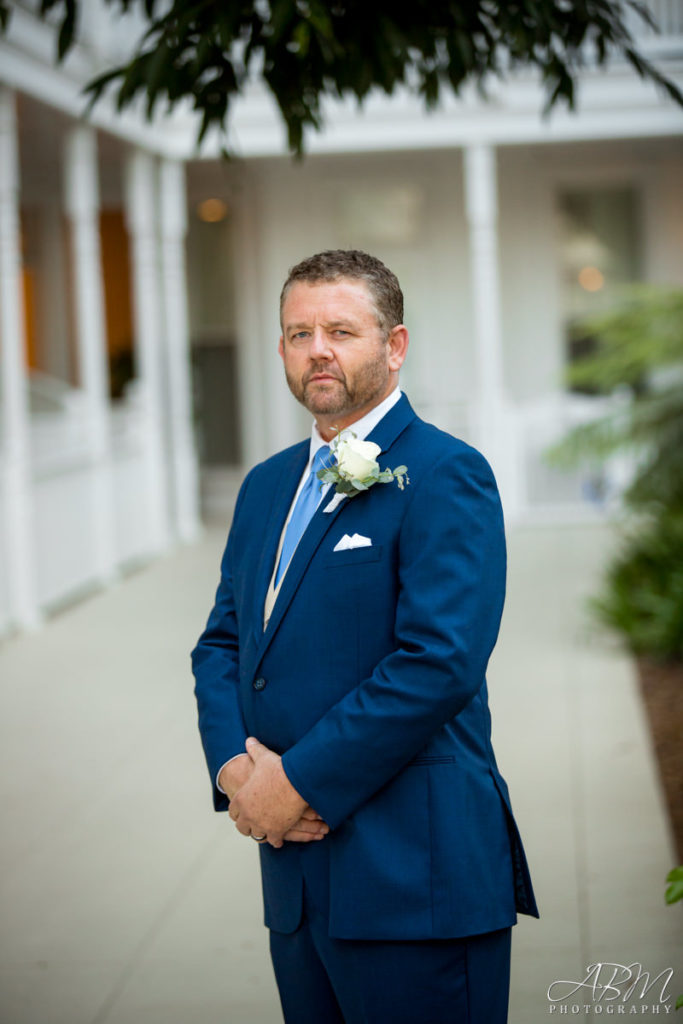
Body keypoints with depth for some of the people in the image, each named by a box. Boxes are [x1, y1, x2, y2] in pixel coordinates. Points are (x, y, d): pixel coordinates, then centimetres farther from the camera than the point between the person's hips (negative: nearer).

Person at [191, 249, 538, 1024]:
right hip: (295, 868, 7)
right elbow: (222, 641, 17)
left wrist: (299, 781, -16)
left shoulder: (443, 476, -10)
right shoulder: (267, 486, 16)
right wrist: (232, 766, -3)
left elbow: (440, 662, -20)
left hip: (413, 874, -7)